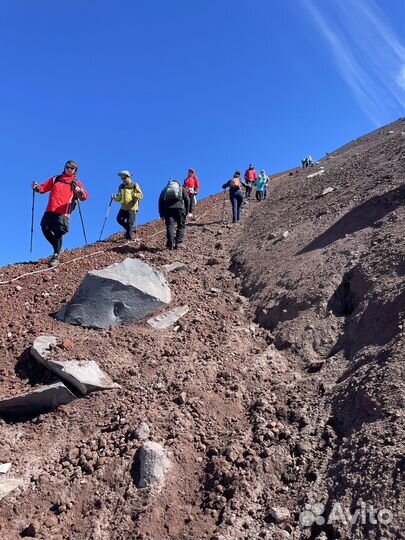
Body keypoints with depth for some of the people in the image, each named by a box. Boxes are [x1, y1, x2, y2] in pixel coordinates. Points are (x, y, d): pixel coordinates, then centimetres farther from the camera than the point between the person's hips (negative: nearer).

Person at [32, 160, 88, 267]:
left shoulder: (76, 183, 9)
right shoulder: (55, 179, 19)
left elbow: (85, 197, -2)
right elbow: (44, 187, 19)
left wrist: (80, 192, -24)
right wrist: (37, 187, -2)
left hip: (63, 212, -4)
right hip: (50, 210, 4)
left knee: (58, 233, -10)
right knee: (45, 228, -3)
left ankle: (56, 256, 3)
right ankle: (57, 249, 20)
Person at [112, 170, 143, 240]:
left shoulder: (134, 185, -3)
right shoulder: (121, 186, 14)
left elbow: (141, 195, -8)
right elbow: (119, 198, 18)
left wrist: (135, 195, -28)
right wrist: (115, 198, -2)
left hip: (132, 207, -6)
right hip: (123, 207, 6)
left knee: (130, 223, -6)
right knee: (119, 219, 0)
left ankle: (130, 237, 3)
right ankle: (129, 229, 19)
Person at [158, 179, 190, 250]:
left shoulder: (164, 190, 27)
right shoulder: (182, 189, 23)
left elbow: (160, 202, 18)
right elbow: (187, 200, 11)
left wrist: (161, 214, 17)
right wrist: (186, 211, 14)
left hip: (168, 209, 1)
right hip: (179, 208, -1)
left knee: (170, 226, -2)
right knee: (181, 226, 8)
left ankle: (170, 245, -13)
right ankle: (178, 243, -3)